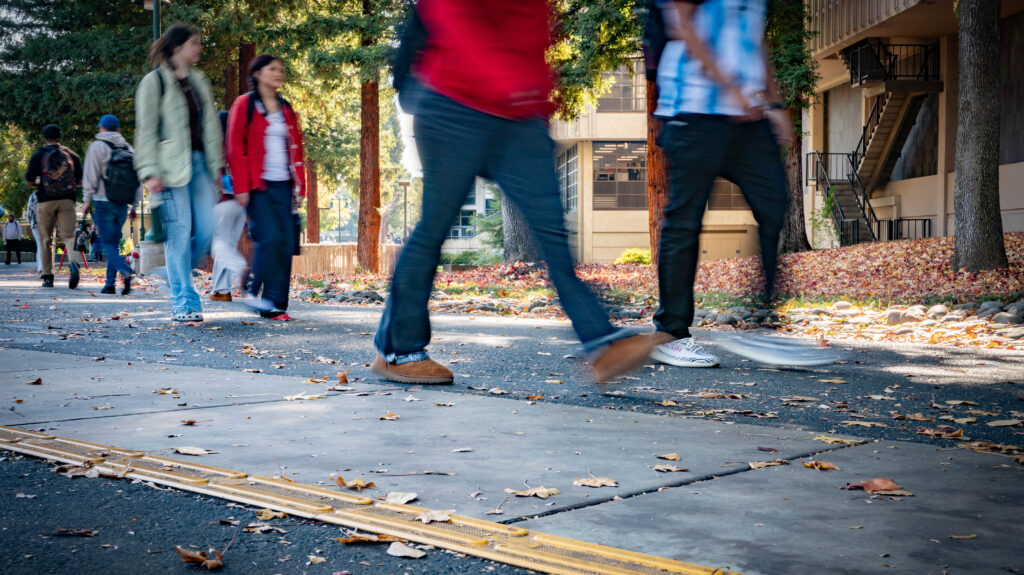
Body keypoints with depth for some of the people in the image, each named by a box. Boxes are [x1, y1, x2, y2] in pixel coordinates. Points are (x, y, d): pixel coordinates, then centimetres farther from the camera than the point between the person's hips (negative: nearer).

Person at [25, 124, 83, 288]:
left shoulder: (38, 156, 0)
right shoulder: (72, 155, 6)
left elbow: (30, 183, 0)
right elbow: (80, 181, 7)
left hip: (45, 202, -1)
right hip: (67, 201, 1)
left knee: (46, 239, 10)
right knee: (68, 235, -2)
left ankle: (47, 276, 12)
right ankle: (73, 263, -32)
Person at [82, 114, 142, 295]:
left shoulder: (97, 146, -2)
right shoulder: (128, 148, 14)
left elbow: (90, 175, -7)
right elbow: (138, 179, 13)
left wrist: (87, 200, -1)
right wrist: (135, 206, 16)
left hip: (104, 203, -5)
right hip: (122, 204, 5)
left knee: (106, 243, -6)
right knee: (114, 242, 11)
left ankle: (125, 272, -28)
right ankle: (110, 283, 9)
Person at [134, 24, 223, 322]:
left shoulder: (199, 81, 18)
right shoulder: (155, 82, -1)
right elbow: (146, 130, -5)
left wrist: (217, 163, 15)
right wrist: (150, 172, -12)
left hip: (200, 163, 6)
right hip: (172, 167, -6)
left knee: (206, 230, -1)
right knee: (180, 233, -7)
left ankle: (178, 277, 23)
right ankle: (183, 303, -2)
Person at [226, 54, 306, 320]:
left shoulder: (286, 110, 18)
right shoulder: (245, 105, 2)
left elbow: (296, 149, 19)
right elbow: (235, 148, -3)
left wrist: (299, 184, 10)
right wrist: (241, 187, -10)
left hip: (283, 186, 5)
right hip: (258, 185, -5)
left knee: (286, 243, -2)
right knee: (270, 237, -18)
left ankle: (276, 303, 3)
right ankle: (257, 292, -1)